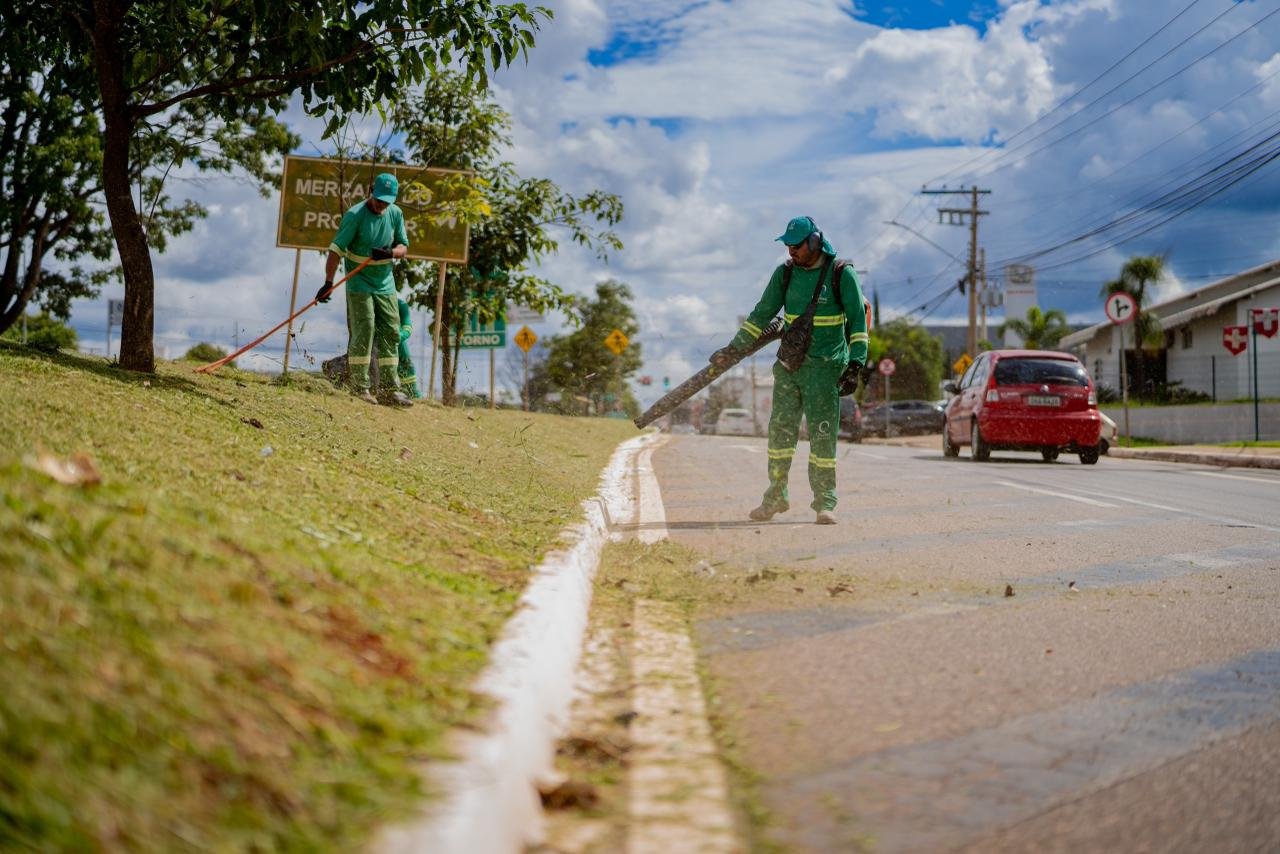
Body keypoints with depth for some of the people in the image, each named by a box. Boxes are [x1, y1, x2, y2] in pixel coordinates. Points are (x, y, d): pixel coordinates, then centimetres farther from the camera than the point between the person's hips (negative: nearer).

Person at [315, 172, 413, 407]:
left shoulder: (396, 214, 2)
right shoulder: (355, 215, -14)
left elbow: (404, 248, 6)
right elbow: (337, 249, -18)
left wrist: (390, 253, -18)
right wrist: (328, 282, -26)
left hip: (385, 284, 6)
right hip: (359, 284, -5)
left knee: (391, 334, 4)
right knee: (363, 332, -9)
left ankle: (389, 390, 9)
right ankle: (360, 389, -4)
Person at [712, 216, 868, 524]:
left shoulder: (841, 273, -5)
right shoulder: (785, 273, 8)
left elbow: (858, 319, -4)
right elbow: (762, 314, 14)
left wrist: (855, 364, -11)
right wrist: (733, 349, 11)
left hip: (825, 366, -4)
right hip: (789, 363, 4)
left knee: (823, 435, -6)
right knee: (780, 430, 4)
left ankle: (825, 503, 2)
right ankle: (776, 497, 15)